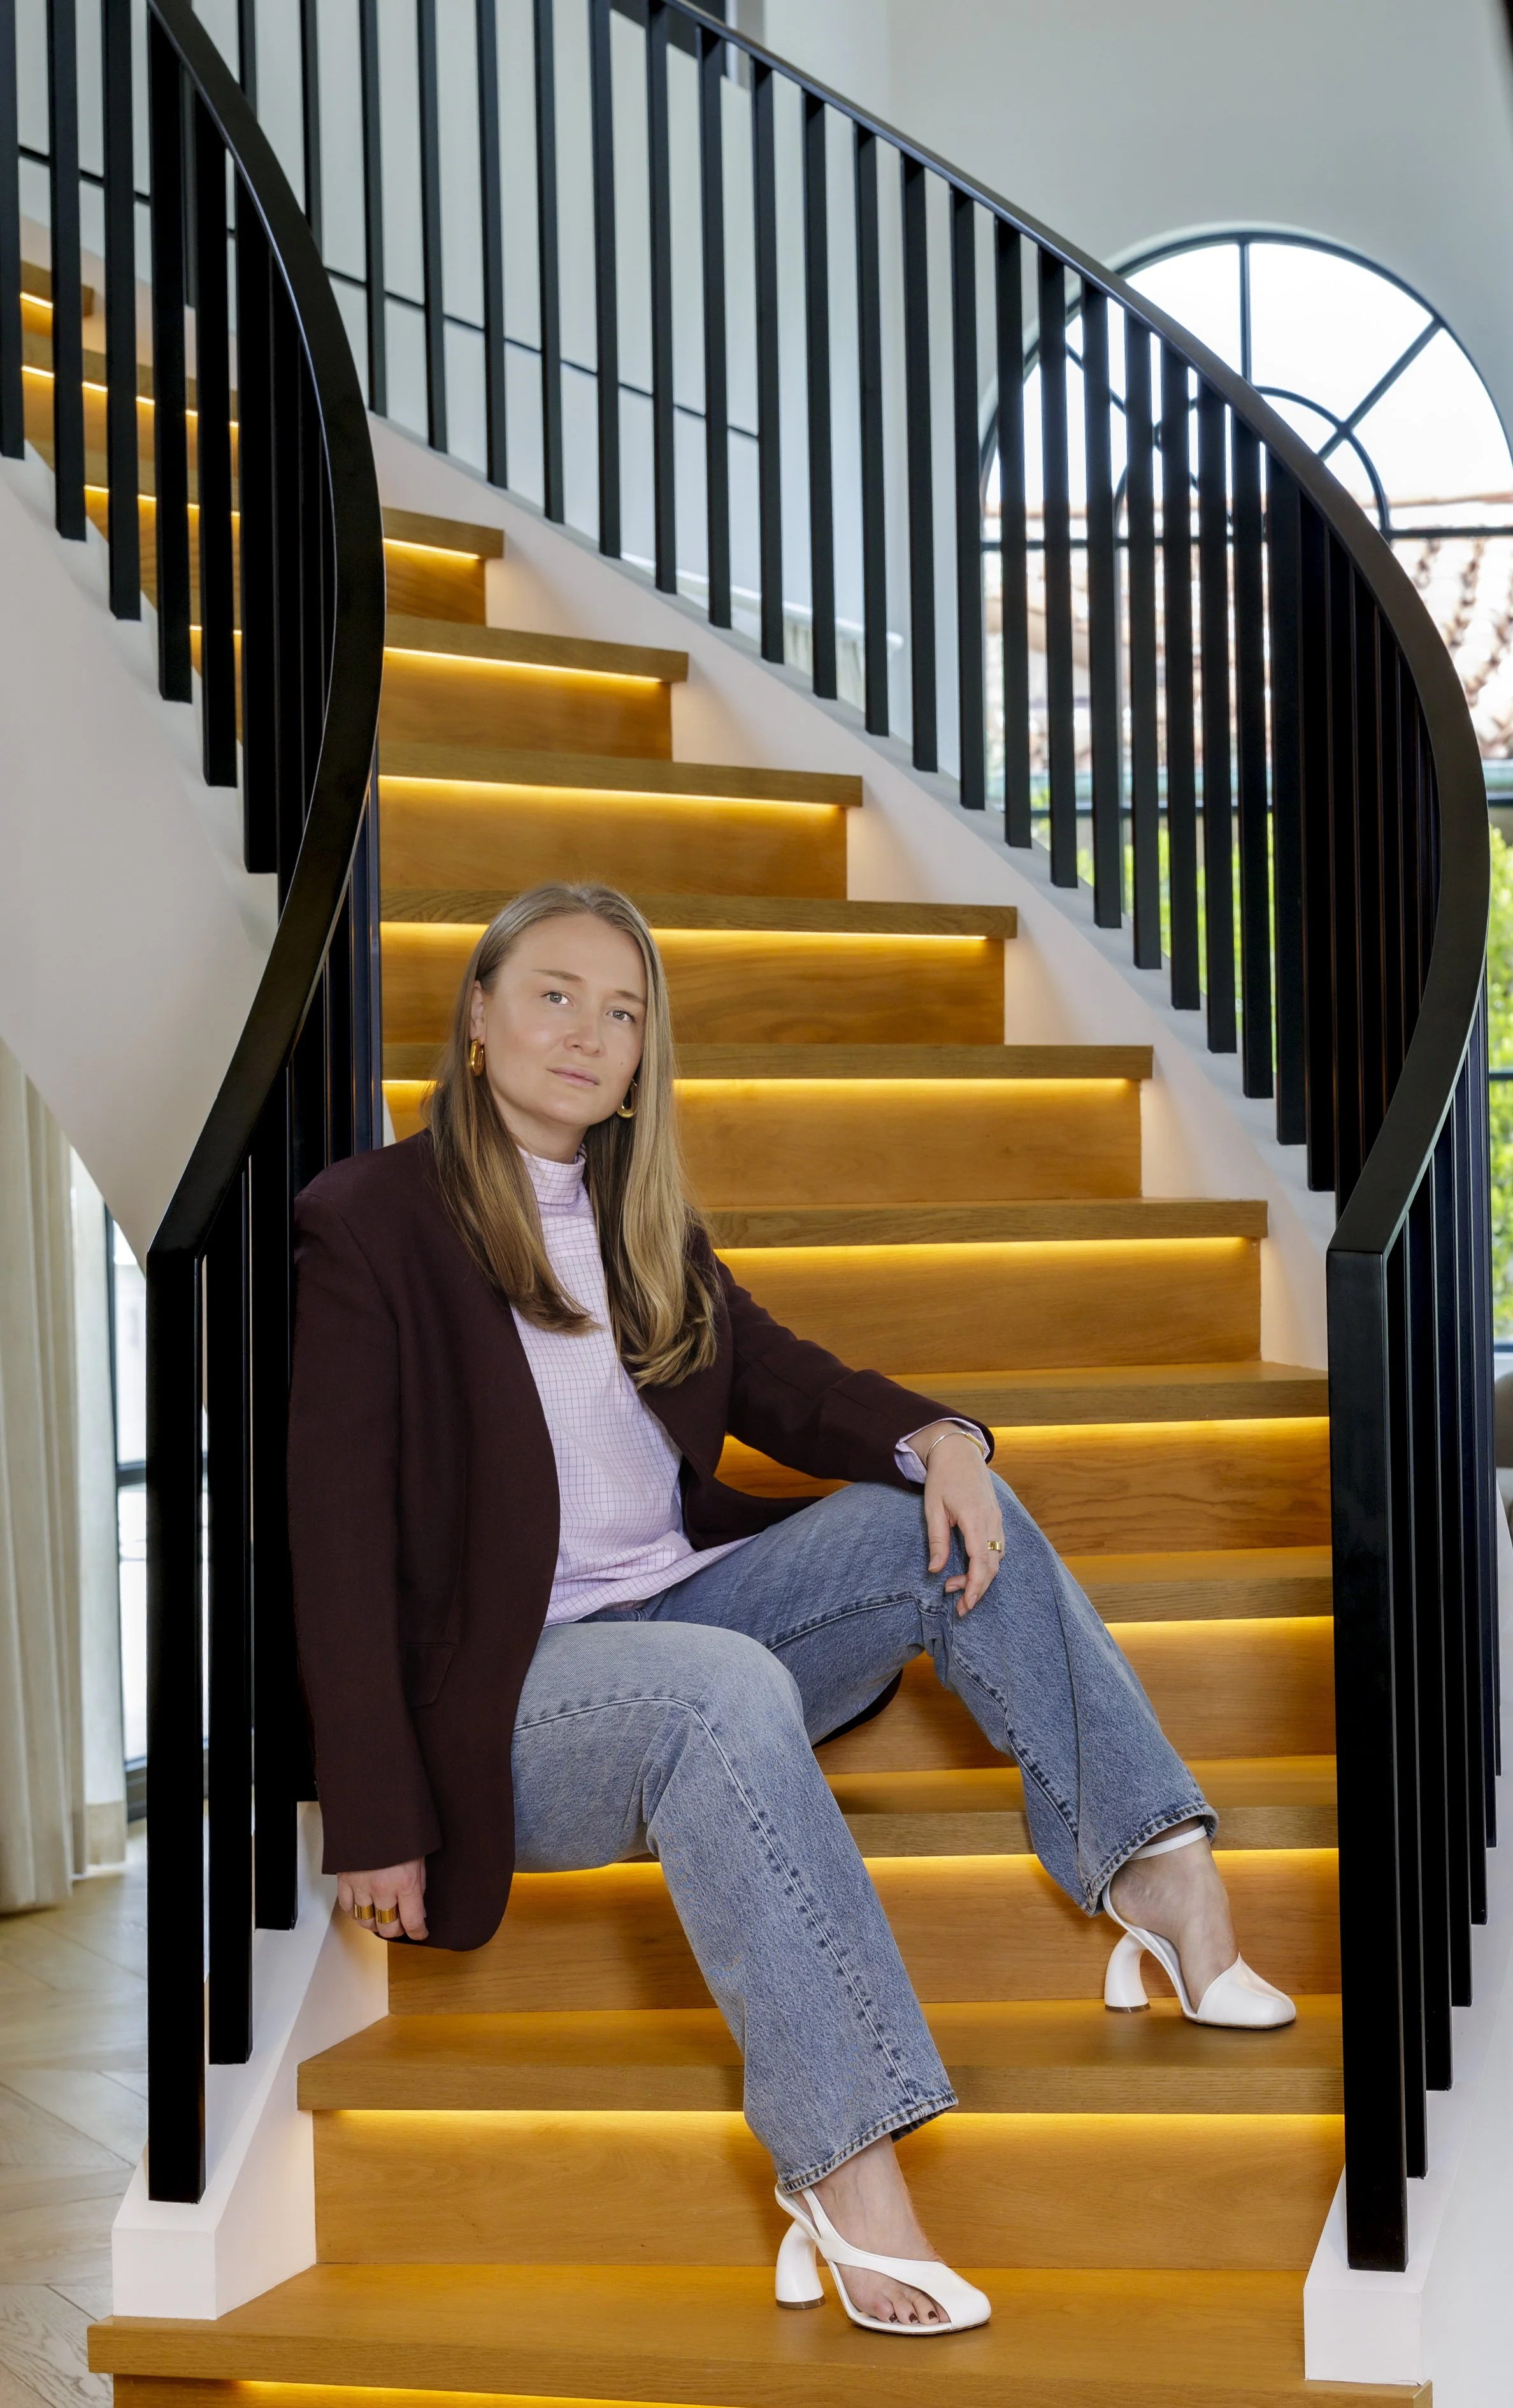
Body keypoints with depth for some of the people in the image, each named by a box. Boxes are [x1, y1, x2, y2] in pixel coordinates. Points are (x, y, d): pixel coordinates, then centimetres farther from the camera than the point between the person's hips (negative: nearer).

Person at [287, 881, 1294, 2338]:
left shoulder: (642, 1219, 15)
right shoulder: (370, 1223, -7)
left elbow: (781, 1383, 14)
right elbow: (339, 1535, -11)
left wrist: (934, 1436, -10)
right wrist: (378, 1825, -16)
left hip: (691, 1608, 7)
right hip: (513, 1692, -7)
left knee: (942, 1515, -10)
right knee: (725, 1684, -36)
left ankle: (1164, 1876, -18)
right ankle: (842, 2166, -40)